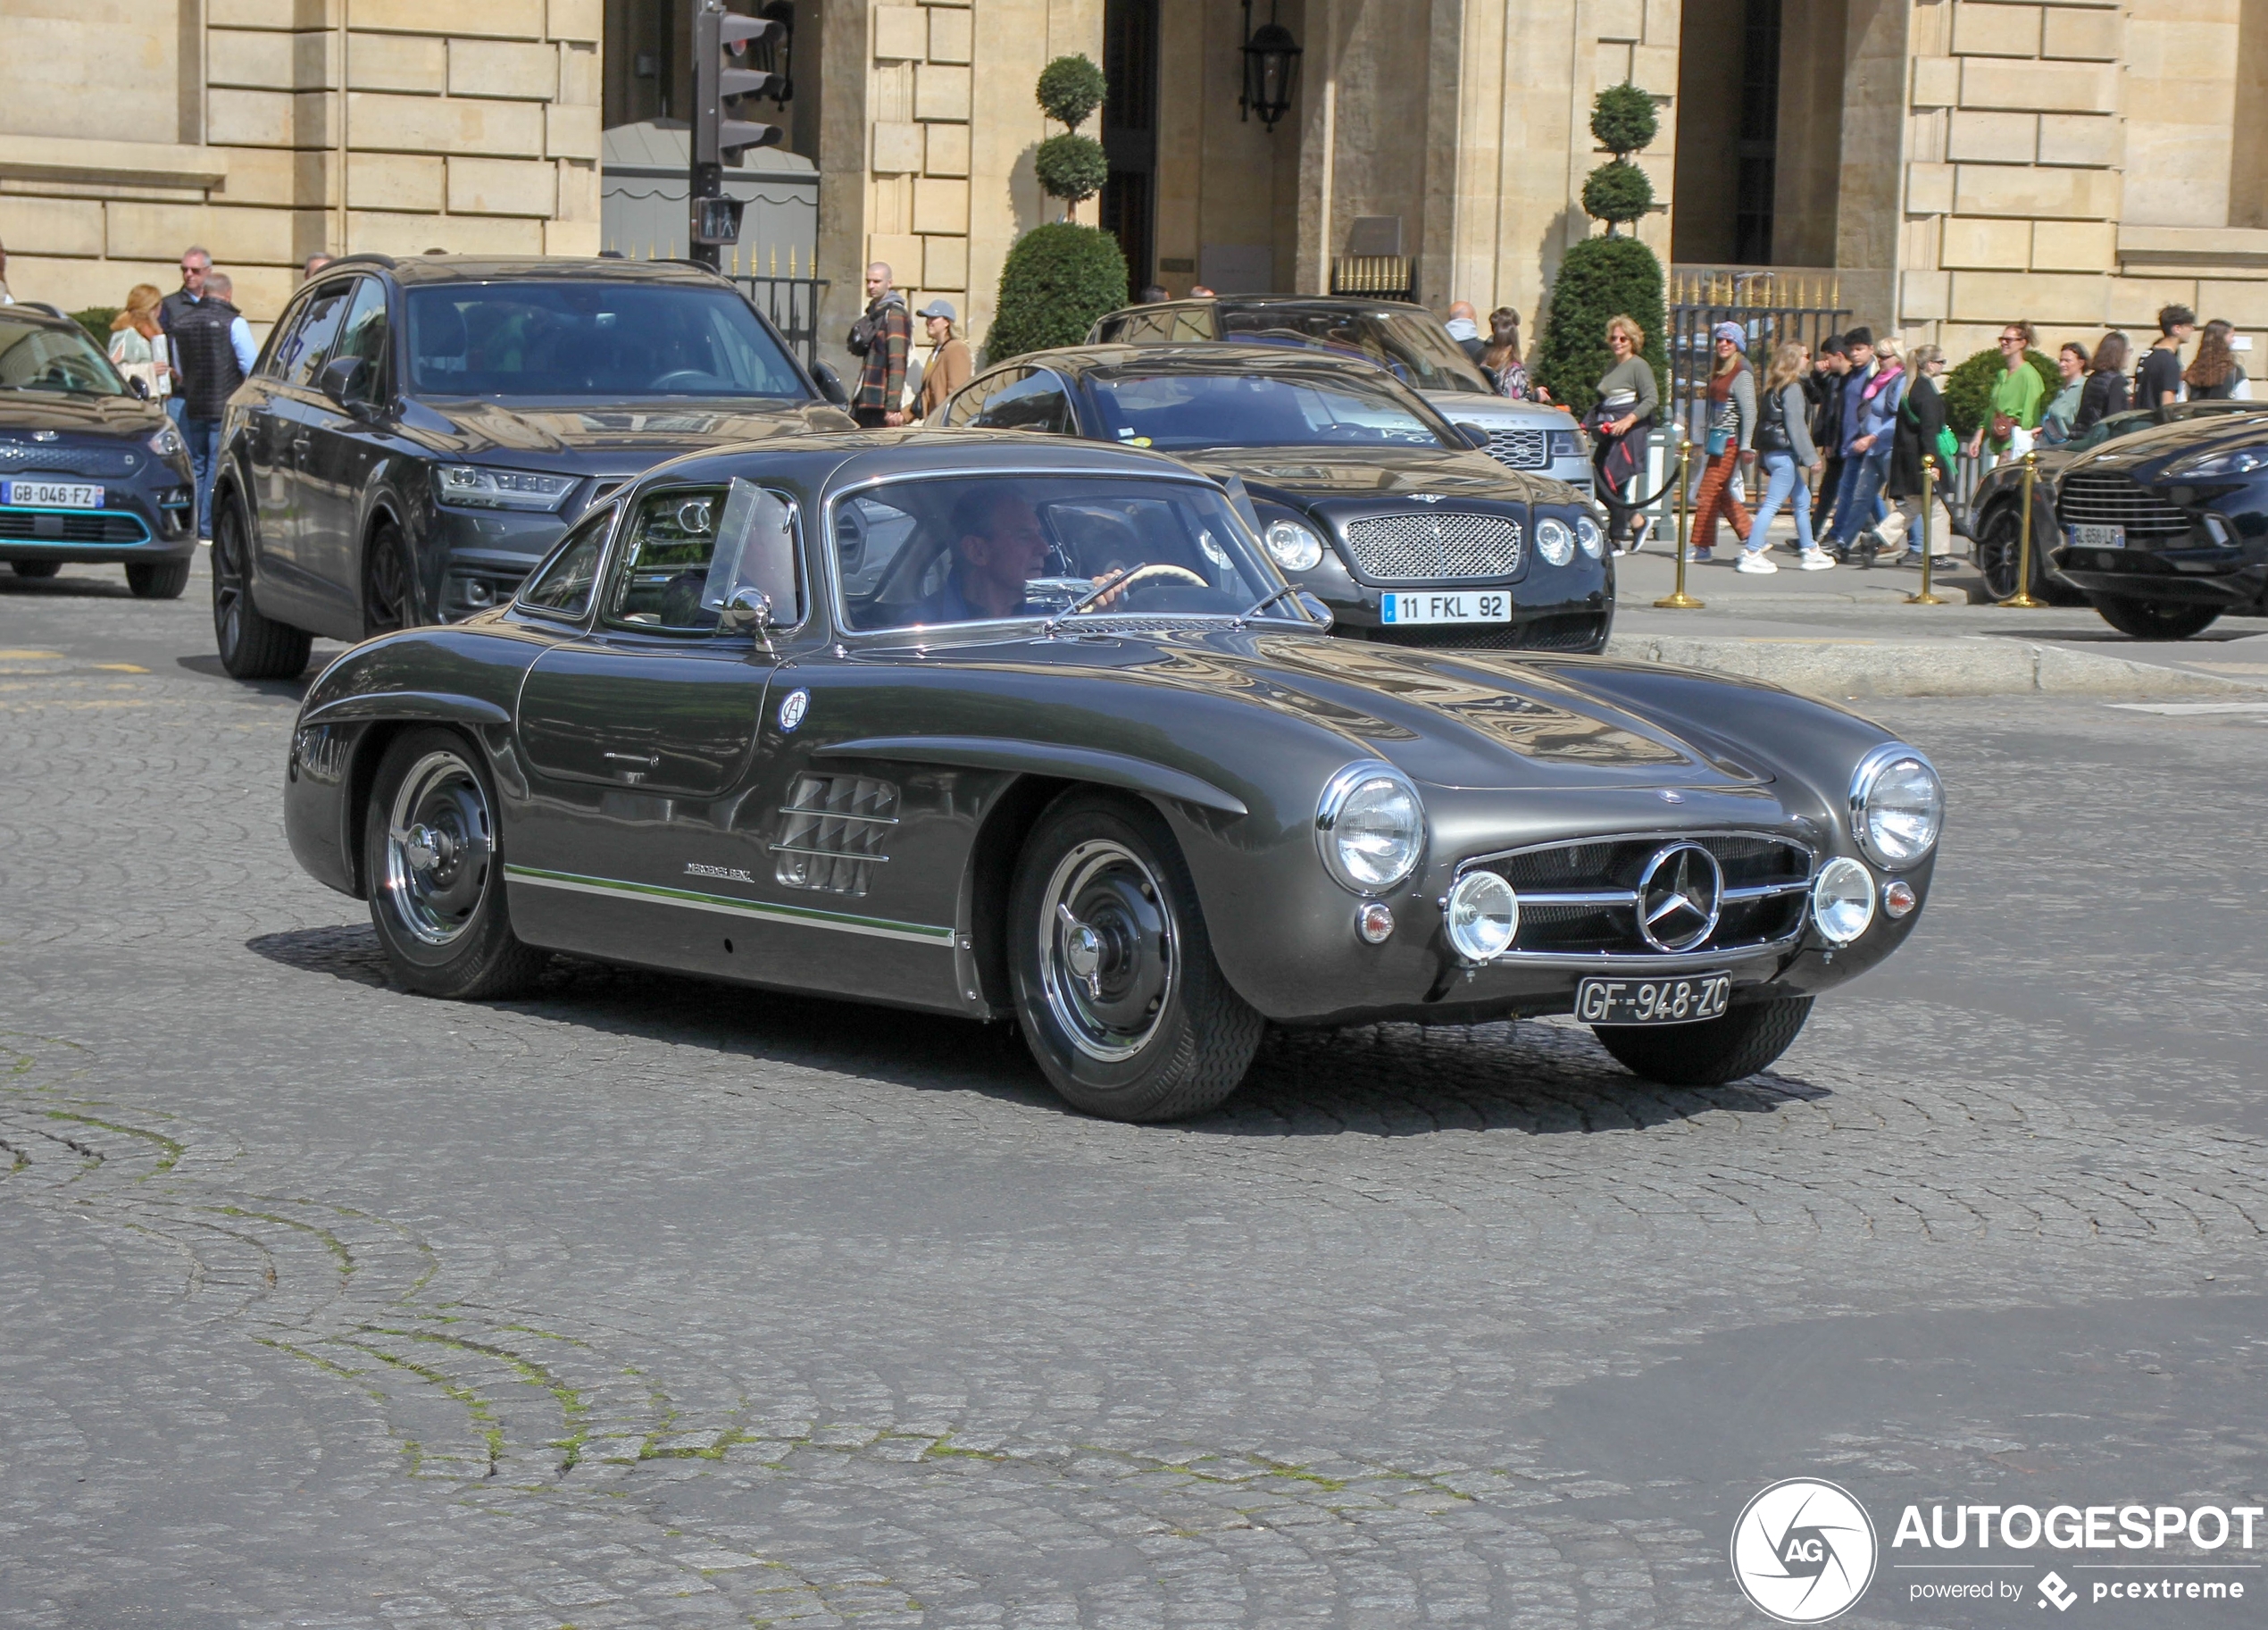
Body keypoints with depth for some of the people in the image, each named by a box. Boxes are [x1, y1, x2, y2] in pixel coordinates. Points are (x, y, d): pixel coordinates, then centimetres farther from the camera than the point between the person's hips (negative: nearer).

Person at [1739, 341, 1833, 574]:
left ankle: (1809, 551, 22)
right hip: (1784, 453, -10)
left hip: (1773, 451, 10)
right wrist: (1810, 456, -15)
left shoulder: (1776, 386, 14)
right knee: (1772, 504, -8)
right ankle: (1750, 554, -9)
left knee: (1802, 500, 17)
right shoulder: (1792, 388, -13)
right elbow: (1795, 424, -17)